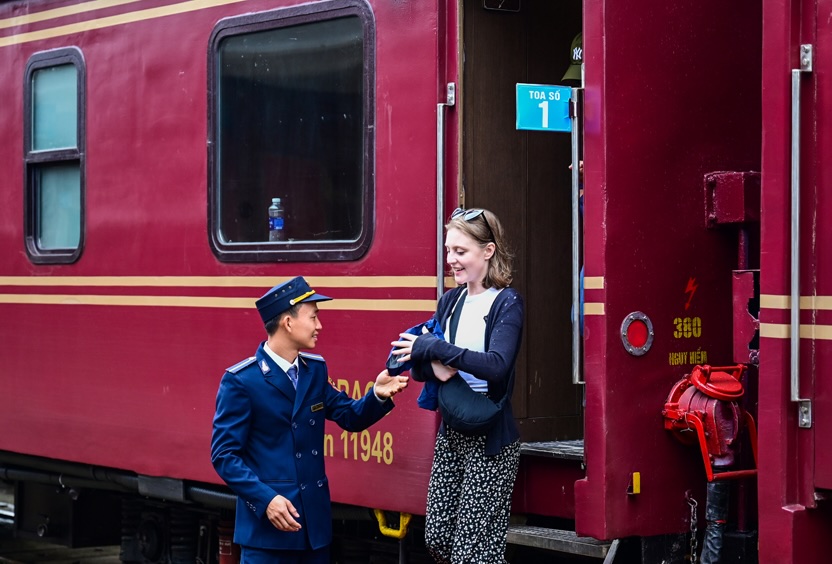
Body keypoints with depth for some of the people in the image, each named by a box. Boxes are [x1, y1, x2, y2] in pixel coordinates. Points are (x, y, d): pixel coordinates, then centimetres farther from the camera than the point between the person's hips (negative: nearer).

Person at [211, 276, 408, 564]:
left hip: (315, 518, 6)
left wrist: (377, 395, -7)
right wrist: (265, 499, -23)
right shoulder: (241, 380, -11)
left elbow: (349, 417, 13)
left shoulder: (315, 370, 9)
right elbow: (224, 454, -12)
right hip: (268, 520, -6)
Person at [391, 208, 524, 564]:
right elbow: (418, 365, 7)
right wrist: (434, 366, -16)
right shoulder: (450, 301, 9)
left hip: (491, 439, -7)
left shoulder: (507, 303, -11)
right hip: (451, 433, 7)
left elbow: (497, 365, -27)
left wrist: (434, 349, -23)